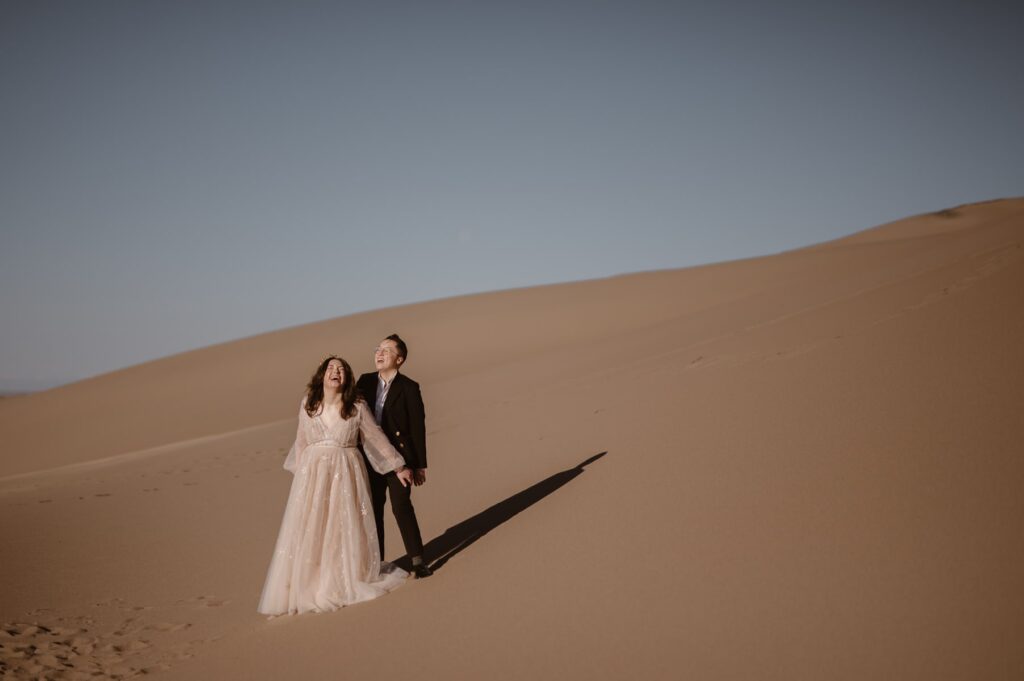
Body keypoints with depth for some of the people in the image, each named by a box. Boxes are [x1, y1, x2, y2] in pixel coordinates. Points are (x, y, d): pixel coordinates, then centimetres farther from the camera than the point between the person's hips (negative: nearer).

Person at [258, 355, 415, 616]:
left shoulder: (357, 407, -4)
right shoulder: (308, 405, 3)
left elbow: (377, 438, 3)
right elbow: (301, 442, 12)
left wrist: (398, 467, 7)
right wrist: (300, 473, 13)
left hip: (345, 474, -1)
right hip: (313, 473, 1)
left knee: (346, 529, 6)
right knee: (309, 531, 1)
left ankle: (350, 580, 24)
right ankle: (309, 587, 11)